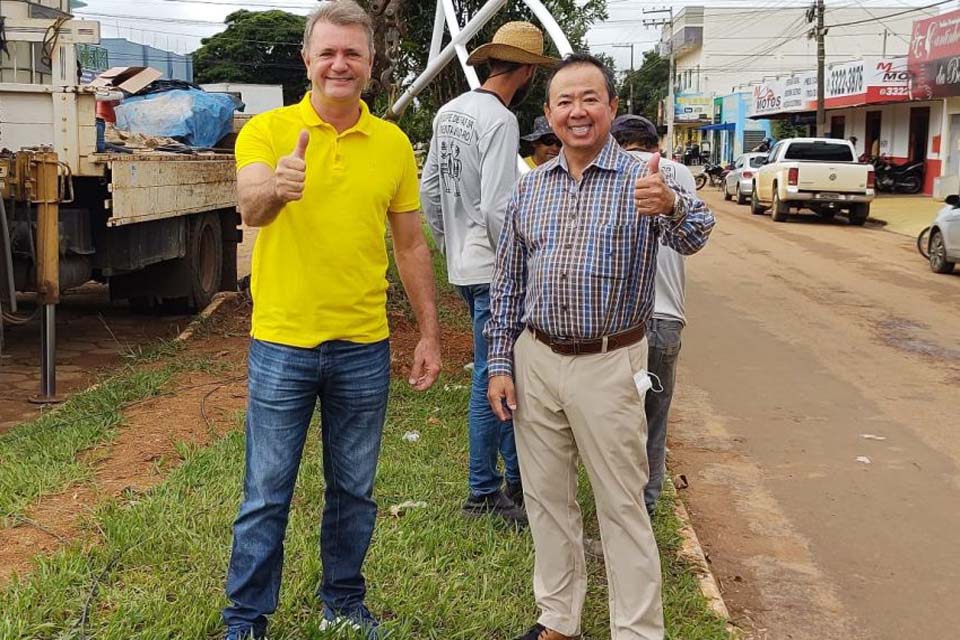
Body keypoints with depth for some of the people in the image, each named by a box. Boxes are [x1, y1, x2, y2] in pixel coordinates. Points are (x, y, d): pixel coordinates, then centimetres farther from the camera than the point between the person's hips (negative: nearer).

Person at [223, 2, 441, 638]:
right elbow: (249, 206, -26)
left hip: (364, 347, 3)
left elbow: (412, 244, 9)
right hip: (282, 344, -2)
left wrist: (430, 333, 7)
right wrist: (275, 187, -49)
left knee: (354, 489, 16)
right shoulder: (269, 129, -6)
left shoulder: (393, 143, 2)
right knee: (266, 495, 8)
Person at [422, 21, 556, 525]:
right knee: (492, 379, 0)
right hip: (492, 270, -9)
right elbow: (497, 208, -22)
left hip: (463, 264, 9)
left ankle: (517, 477, 29)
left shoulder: (449, 112, 11)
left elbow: (429, 190, 15)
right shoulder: (500, 120, -17)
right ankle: (483, 491, 12)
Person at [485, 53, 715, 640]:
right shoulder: (531, 187, 6)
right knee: (546, 497, 14)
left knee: (622, 505, 4)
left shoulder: (642, 179, -7)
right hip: (534, 361, 5)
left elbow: (692, 236, -27)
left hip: (608, 365, -4)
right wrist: (499, 365, 6)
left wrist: (671, 205, -49)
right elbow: (507, 283, 10)